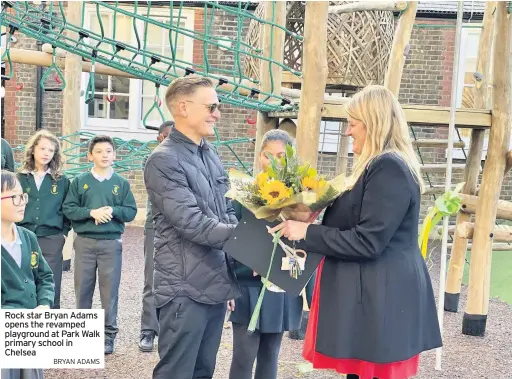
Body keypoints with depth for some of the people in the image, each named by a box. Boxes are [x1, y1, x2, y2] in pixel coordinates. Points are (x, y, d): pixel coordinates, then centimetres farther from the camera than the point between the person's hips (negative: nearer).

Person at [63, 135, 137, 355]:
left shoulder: (121, 183, 4)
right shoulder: (80, 181, 4)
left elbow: (131, 212, 1)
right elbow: (68, 209, -2)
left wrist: (113, 210, -16)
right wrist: (91, 212, -15)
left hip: (111, 243, 0)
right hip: (84, 242, 1)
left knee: (110, 291, 2)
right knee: (83, 289, 7)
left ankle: (109, 335, 13)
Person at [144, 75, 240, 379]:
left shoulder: (211, 155, 13)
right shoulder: (164, 160, -13)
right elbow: (192, 223, -21)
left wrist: (232, 273, 12)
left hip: (216, 286, 8)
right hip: (186, 290, -8)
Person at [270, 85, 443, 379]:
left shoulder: (388, 168, -19)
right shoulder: (381, 166, 15)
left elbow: (367, 242, -23)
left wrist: (307, 232, -16)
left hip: (381, 302, -10)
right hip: (374, 296, 10)